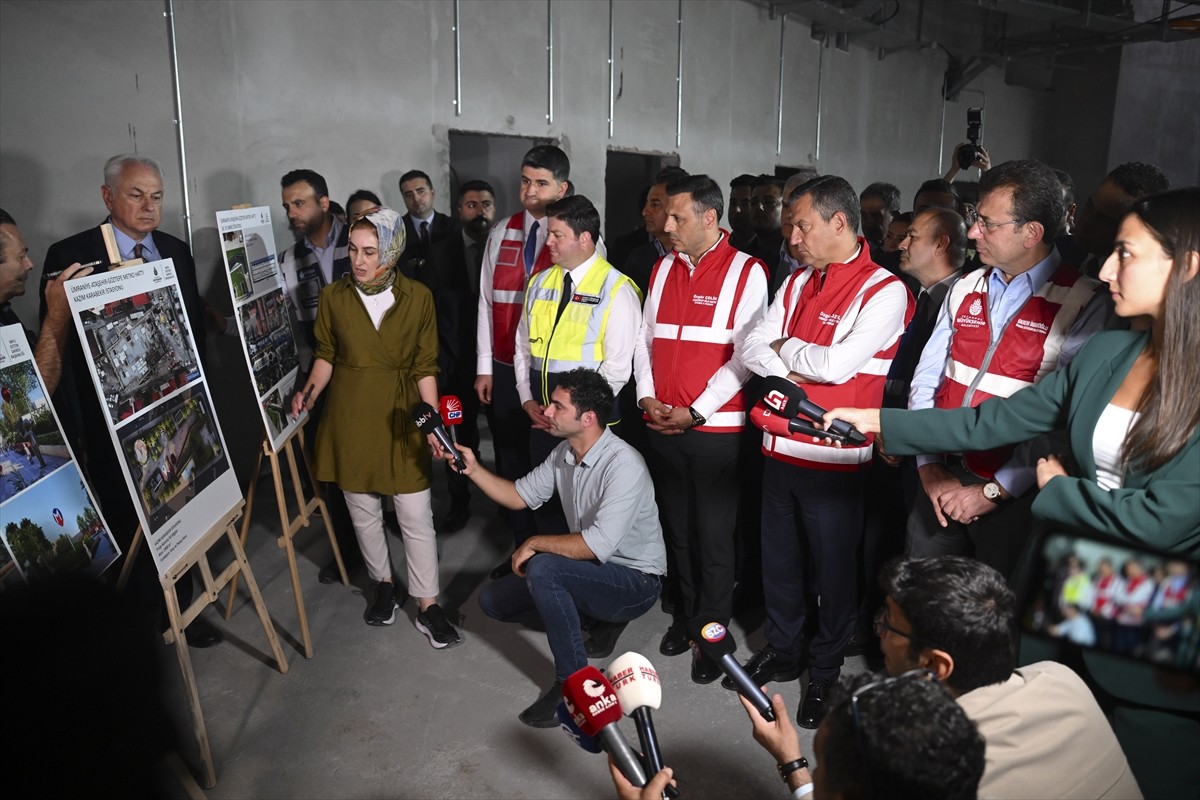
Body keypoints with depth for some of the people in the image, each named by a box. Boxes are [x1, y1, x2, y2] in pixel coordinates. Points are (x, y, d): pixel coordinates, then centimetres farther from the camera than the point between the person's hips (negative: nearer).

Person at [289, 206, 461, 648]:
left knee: (416, 516, -1)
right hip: (349, 416, 2)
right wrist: (309, 392, -9)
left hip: (401, 416, -2)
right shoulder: (333, 297, -3)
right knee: (362, 510, 14)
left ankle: (428, 606, 13)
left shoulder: (417, 298, -6)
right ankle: (384, 586, 35)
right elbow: (326, 355, 8)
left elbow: (425, 366, -2)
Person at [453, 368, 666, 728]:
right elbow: (520, 496, 9)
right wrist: (473, 469, -6)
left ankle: (573, 682, -16)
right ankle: (593, 621, 9)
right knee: (493, 600, 4)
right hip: (592, 570, 9)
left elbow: (597, 545, -34)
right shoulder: (564, 453, -2)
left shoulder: (623, 464, -28)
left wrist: (534, 543, -20)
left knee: (542, 568, -33)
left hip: (635, 581, -8)